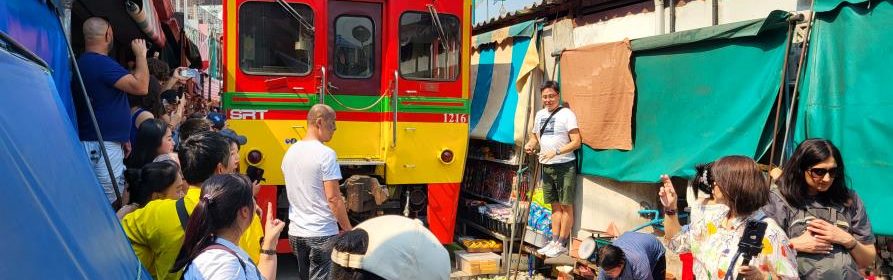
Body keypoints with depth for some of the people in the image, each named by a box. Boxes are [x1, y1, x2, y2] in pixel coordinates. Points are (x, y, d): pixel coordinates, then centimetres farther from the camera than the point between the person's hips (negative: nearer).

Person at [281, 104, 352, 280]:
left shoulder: (290, 152, 7)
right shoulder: (326, 154, -15)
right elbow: (333, 198, -17)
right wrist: (348, 230, -8)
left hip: (295, 232, 7)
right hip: (322, 234, -7)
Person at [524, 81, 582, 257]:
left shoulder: (566, 114, -9)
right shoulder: (540, 115, 12)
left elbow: (577, 142, -14)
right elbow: (535, 136, 24)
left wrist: (556, 152, -23)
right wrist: (530, 145, 1)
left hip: (565, 165, -7)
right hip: (547, 166, 7)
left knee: (566, 205, -1)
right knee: (555, 205, 13)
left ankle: (562, 244, 5)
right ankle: (554, 241, 19)